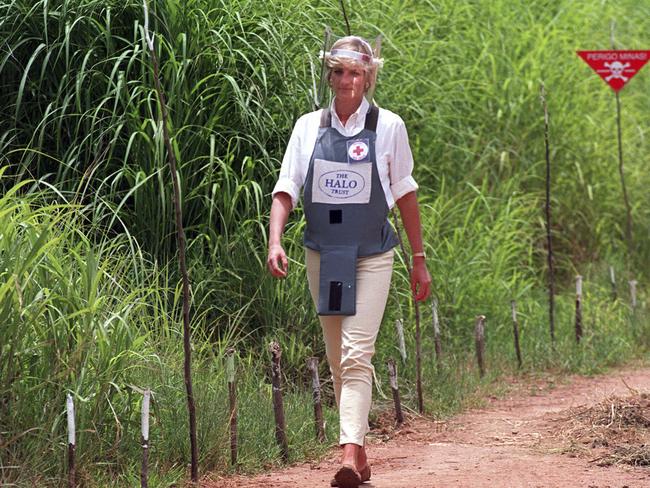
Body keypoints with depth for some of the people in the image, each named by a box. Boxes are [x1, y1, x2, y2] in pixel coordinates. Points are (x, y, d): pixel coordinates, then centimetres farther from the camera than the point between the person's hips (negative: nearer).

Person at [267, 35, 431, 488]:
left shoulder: (388, 127, -2)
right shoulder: (309, 127, 4)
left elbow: (405, 194, 6)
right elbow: (286, 189, 0)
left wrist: (419, 258, 8)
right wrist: (275, 242, -16)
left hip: (371, 257, -3)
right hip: (321, 255, 3)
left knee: (357, 356, -16)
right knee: (336, 360, 9)